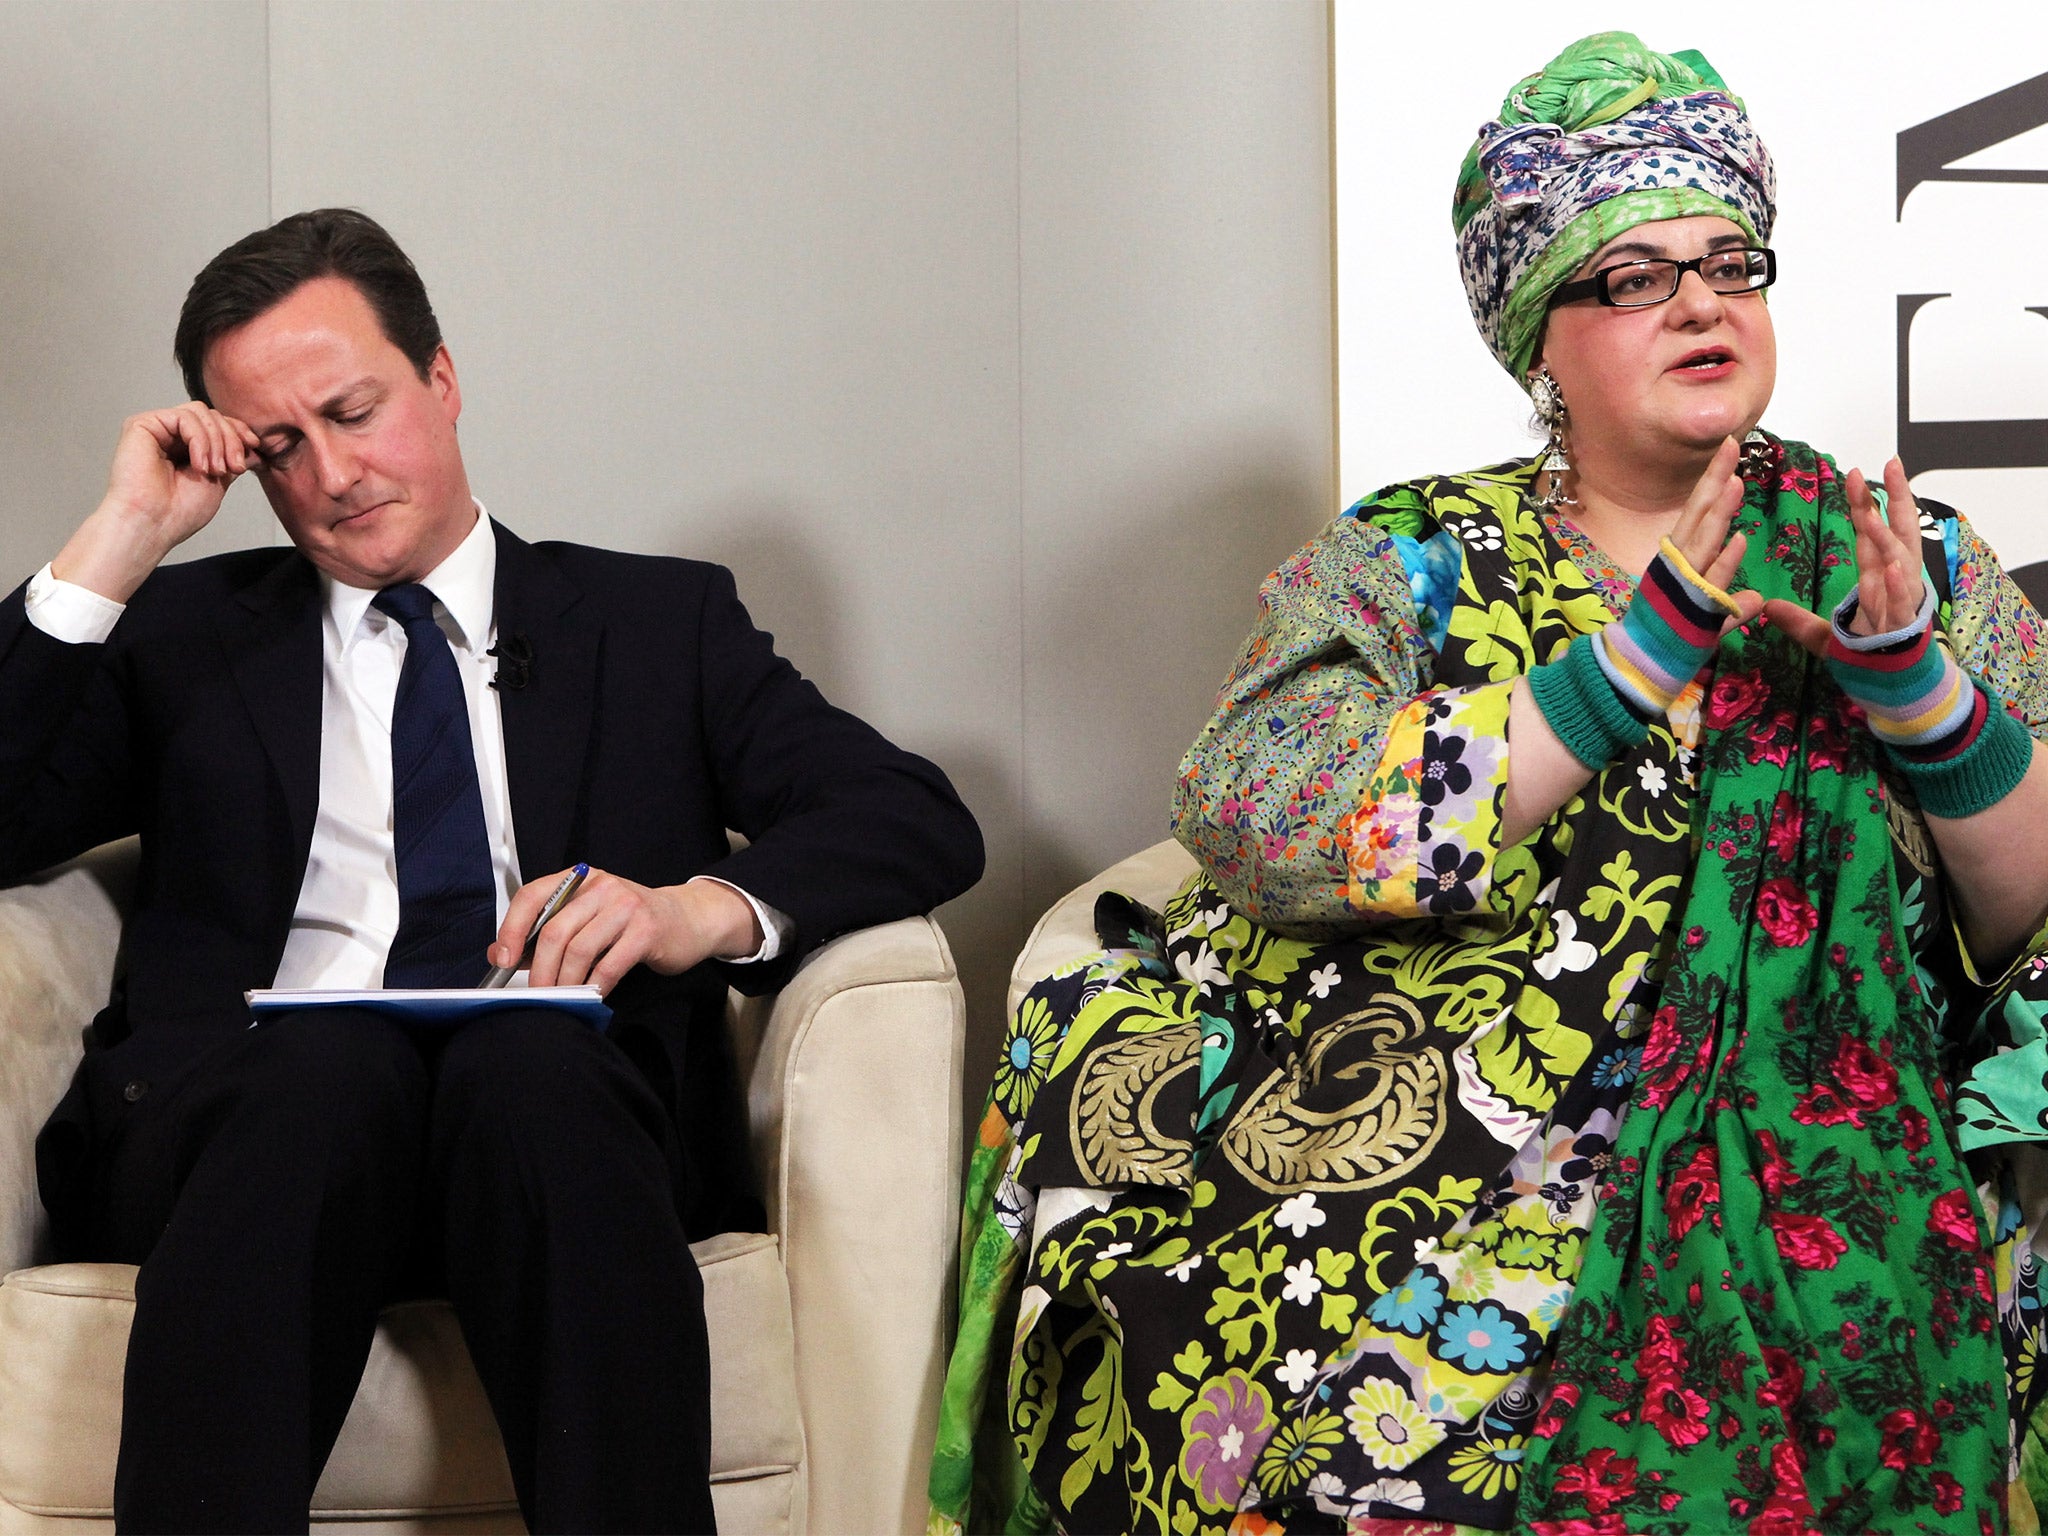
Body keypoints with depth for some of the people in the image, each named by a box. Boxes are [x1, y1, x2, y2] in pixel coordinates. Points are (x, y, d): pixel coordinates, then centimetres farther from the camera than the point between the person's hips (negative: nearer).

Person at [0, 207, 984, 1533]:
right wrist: (117, 545, 8)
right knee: (334, 1059, -36)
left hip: (565, 1091, 0)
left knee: (533, 1058, -37)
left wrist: (705, 907, -9)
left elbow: (924, 823, 11)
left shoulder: (659, 620, 24)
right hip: (243, 1107, 0)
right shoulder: (187, 632, 26)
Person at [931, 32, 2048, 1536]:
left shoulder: (1906, 557, 13)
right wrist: (1626, 663, -15)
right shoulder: (1402, 563, 9)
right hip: (1412, 1125, 0)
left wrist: (1918, 687, -12)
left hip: (1799, 1170, 1)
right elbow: (1250, 821, -10)